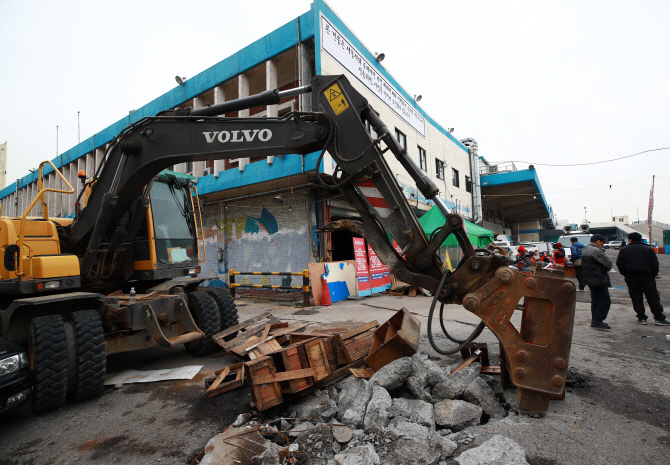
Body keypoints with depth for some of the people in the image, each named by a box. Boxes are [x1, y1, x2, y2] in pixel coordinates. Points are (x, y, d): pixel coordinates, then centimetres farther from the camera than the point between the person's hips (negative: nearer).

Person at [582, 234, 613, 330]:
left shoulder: (585, 250, 16)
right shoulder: (596, 251, -16)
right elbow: (609, 264, -12)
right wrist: (605, 269, 7)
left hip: (590, 279, 10)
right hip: (599, 280, -10)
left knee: (595, 300, 16)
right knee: (605, 300, -7)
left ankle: (595, 321, 19)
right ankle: (597, 321, -9)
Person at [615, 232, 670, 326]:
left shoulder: (624, 250, 6)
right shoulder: (648, 249, 8)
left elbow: (619, 263, 0)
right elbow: (655, 263, 2)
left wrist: (624, 274, 8)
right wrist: (653, 275, 9)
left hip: (631, 277, 0)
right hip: (646, 276, 0)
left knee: (636, 297, 5)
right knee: (653, 297, 6)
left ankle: (641, 318, 6)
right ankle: (659, 318, 5)